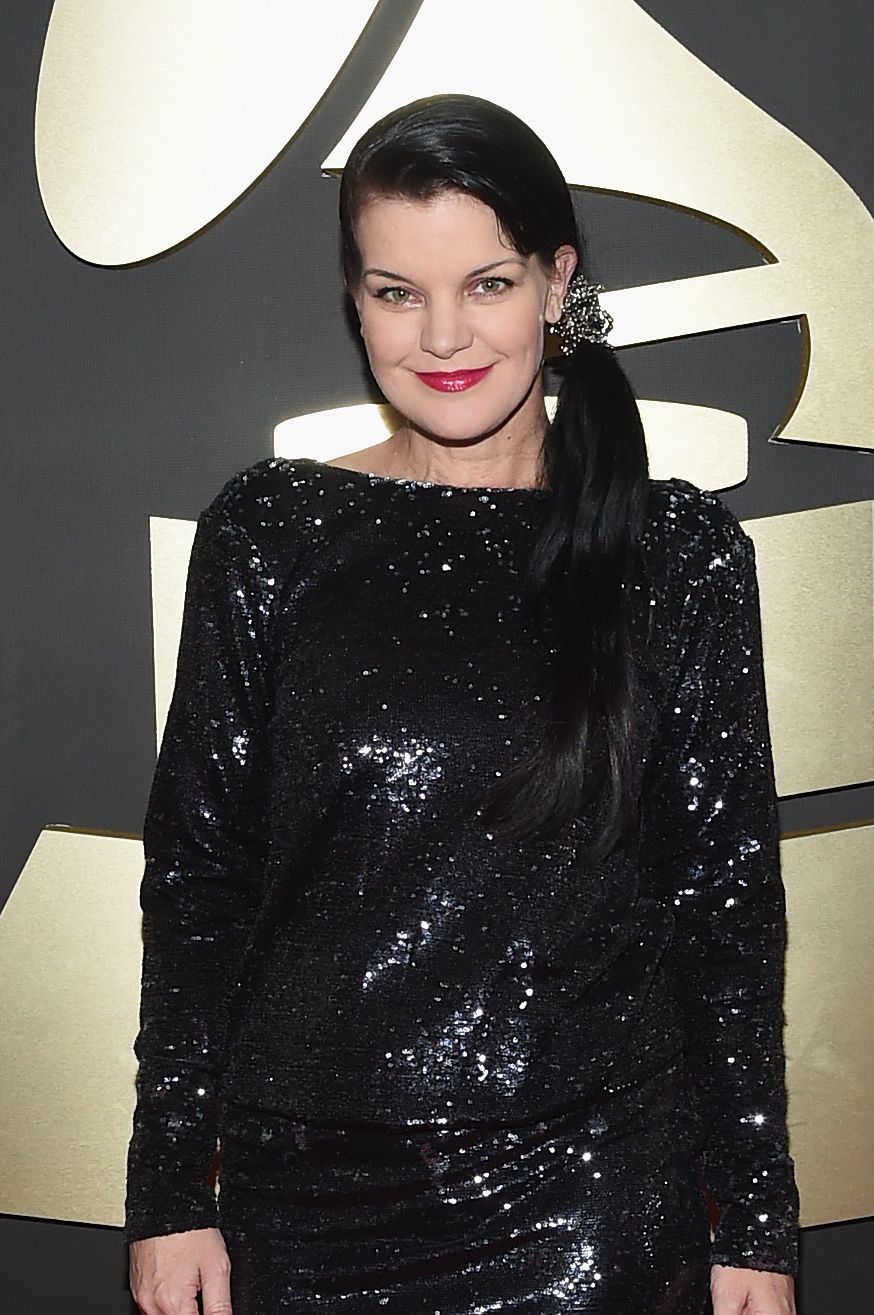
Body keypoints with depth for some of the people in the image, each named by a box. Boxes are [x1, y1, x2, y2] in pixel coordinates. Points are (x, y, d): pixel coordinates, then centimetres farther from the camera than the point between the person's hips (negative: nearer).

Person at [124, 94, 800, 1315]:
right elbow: (194, 868, 2)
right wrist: (170, 1191, 0)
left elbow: (731, 894, 1)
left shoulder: (679, 550, -2)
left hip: (592, 1191, 0)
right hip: (307, 1182, 1)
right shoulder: (270, 531, -1)